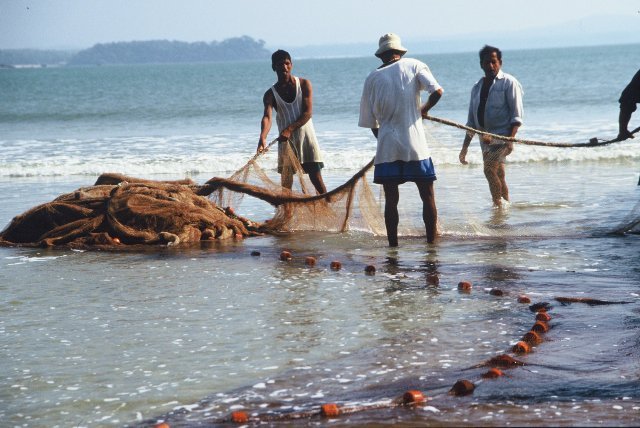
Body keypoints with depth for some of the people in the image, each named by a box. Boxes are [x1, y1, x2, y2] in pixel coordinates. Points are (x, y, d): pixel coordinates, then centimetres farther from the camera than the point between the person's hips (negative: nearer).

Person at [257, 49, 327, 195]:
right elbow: (267, 117, -18)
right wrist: (263, 137, -39)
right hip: (285, 140, 1)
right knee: (286, 181, 1)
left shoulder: (304, 84, 0)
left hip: (306, 136, -1)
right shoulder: (271, 94, -1)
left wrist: (290, 129, -25)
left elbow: (308, 113, -10)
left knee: (316, 178, -4)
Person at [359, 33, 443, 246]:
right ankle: (431, 241, 6)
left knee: (391, 199, 6)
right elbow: (437, 91, -10)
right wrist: (424, 109, 9)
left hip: (387, 147, 1)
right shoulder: (413, 65, 2)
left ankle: (393, 244, 5)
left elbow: (370, 121, 10)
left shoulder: (372, 78, 6)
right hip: (415, 145, -1)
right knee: (428, 196, 7)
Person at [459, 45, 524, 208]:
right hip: (486, 137, 6)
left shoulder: (508, 83, -3)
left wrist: (510, 139, -21)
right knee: (499, 175, 9)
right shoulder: (477, 87, 15)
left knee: (490, 170, -18)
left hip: (502, 134, -6)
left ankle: (498, 204, -11)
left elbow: (517, 114, -9)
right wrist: (465, 147, 13)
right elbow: (472, 121, 18)